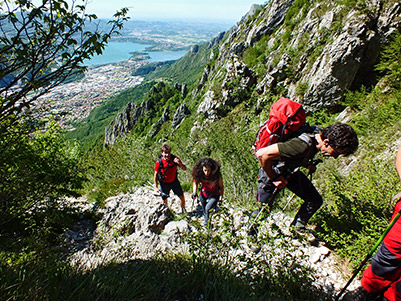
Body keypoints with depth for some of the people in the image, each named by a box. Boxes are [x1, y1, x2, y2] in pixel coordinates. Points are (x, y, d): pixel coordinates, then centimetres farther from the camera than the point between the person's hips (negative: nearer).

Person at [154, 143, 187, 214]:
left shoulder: (174, 159, -19)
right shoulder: (159, 162, -22)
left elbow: (184, 169, -15)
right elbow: (156, 174, -10)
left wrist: (180, 163, -37)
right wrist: (155, 187, -11)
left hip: (174, 181, 2)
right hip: (164, 183, -1)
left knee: (182, 197, 5)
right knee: (164, 199, 11)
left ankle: (183, 210, 32)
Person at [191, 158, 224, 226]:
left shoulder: (217, 176, -29)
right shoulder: (199, 174, -23)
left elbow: (221, 187, -14)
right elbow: (195, 182, -2)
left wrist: (221, 199, -16)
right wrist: (194, 193, -14)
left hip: (214, 195, -3)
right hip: (203, 195, 3)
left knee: (207, 208, -22)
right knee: (204, 211, 15)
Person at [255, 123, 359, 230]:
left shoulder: (319, 134, -16)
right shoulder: (302, 145, -42)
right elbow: (262, 154, -42)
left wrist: (308, 165, 4)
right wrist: (274, 178, -28)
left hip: (290, 170, 7)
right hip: (271, 172, -7)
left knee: (315, 200, 4)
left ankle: (296, 230, 22)